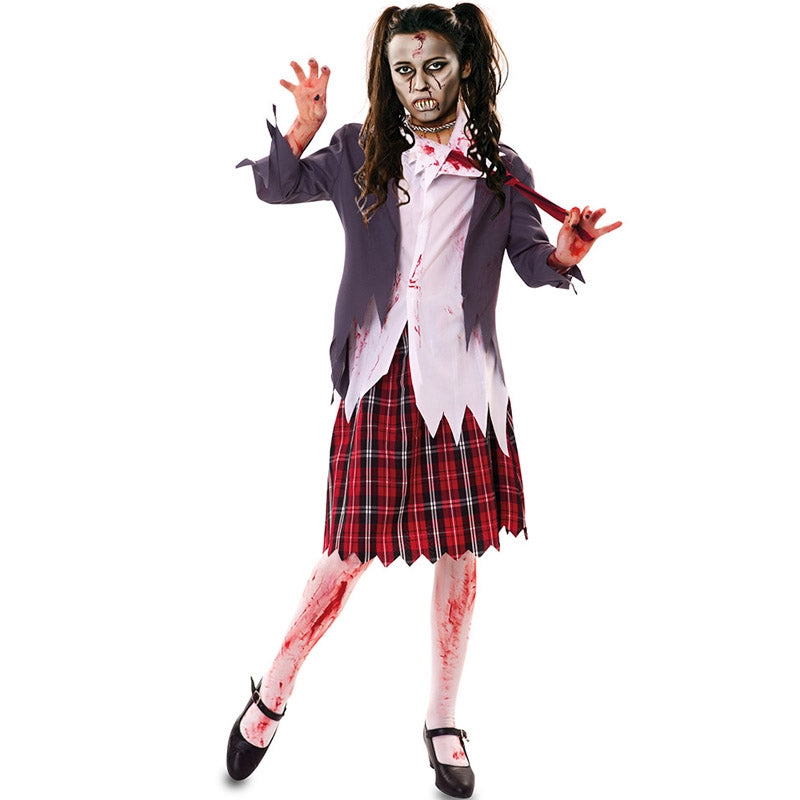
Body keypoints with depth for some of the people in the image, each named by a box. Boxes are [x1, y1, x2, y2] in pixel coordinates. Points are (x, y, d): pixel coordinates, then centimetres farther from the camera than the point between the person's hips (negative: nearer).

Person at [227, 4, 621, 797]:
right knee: (351, 552, 0)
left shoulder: (496, 166, 6)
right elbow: (274, 188, 10)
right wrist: (303, 126, -8)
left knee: (458, 554, 7)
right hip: (379, 377, -1)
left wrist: (563, 251, -19)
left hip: (460, 382, 1)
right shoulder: (361, 150, 6)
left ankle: (443, 724, 26)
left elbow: (531, 262, 4)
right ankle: (271, 695, 24)